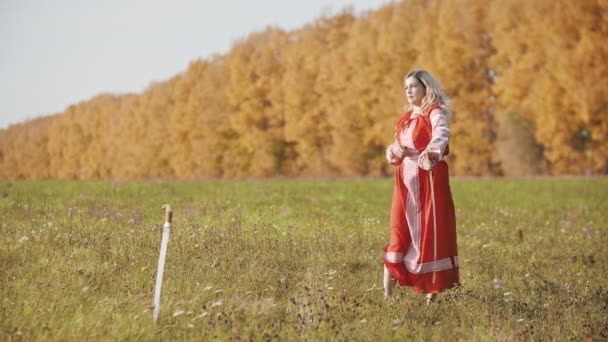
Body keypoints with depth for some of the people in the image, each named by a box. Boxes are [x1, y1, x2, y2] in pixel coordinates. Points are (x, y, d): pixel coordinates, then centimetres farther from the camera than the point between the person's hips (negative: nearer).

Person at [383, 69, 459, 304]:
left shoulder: (435, 114, -6)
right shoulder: (406, 117, 16)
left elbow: (441, 136, -27)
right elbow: (395, 147, 20)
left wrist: (431, 154, -47)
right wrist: (395, 151, -4)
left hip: (429, 180, -6)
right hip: (405, 180, 6)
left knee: (431, 230, -4)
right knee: (400, 230, 3)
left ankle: (433, 290, 3)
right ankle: (387, 292, 4)